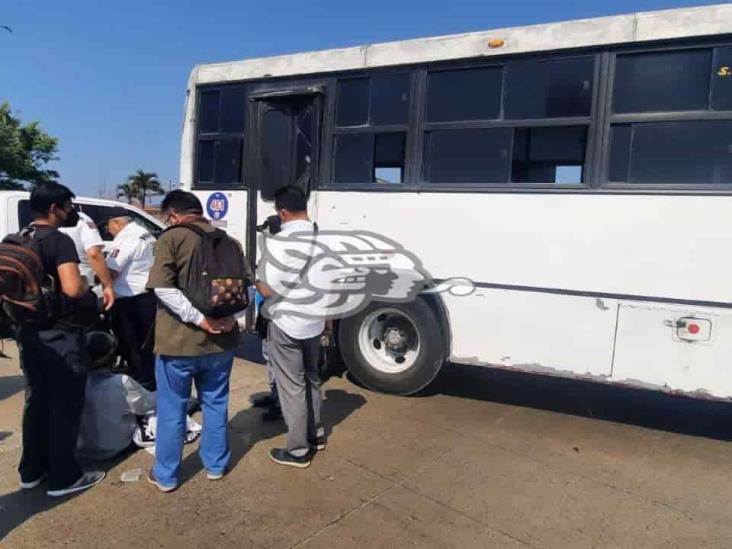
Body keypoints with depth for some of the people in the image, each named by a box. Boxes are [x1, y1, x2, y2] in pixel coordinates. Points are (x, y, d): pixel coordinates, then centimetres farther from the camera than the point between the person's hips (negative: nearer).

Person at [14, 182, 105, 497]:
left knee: (36, 402, 18)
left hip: (29, 333, 8)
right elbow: (72, 289, -28)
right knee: (64, 406, 2)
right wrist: (86, 284, -9)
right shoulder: (59, 241, -16)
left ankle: (31, 471, 28)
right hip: (60, 335, -8)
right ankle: (63, 478, 11)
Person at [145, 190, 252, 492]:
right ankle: (215, 465, 31)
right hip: (220, 341, 5)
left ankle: (166, 475, 24)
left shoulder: (171, 238, -9)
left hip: (178, 341, -4)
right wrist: (231, 317, -4)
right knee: (216, 404, 18)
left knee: (171, 410, 11)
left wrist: (199, 319, -21)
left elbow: (163, 287, -22)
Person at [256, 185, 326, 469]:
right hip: (314, 322, 7)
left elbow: (268, 290, -19)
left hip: (287, 325, -7)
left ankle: (298, 450, 17)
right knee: (311, 378, 23)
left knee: (292, 387, 5)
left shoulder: (280, 242, -21)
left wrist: (254, 280, 1)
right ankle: (315, 434, 37)